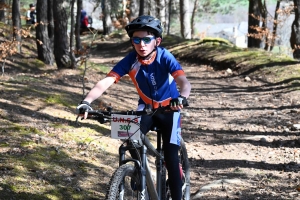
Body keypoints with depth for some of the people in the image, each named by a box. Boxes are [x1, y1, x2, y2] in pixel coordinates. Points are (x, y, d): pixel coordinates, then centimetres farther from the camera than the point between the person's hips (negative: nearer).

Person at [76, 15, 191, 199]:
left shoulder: (165, 58, -27)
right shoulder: (130, 60, -21)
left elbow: (184, 81, -41)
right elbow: (106, 82, -30)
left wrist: (182, 97, -65)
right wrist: (87, 101, -47)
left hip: (169, 108, -2)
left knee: (170, 156, -12)